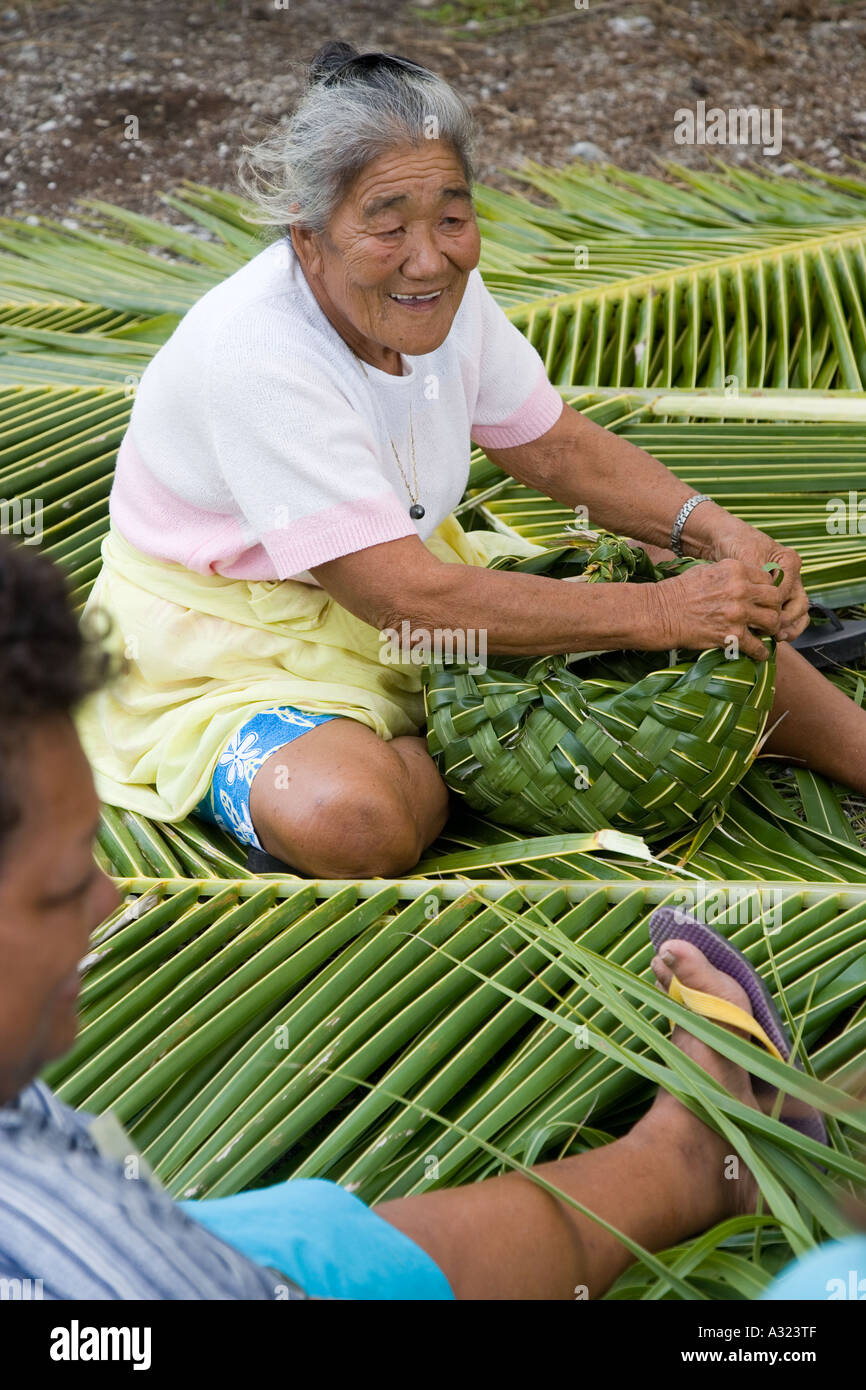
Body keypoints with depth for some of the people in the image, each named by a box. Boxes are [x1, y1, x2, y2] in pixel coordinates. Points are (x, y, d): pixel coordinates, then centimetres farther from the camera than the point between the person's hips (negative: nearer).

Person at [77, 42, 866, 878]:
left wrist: (718, 532, -14)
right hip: (230, 658, -6)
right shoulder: (255, 357, -31)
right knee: (352, 818, -37)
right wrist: (661, 611, -32)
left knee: (720, 623, -7)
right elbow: (412, 601, -33)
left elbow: (562, 451, 4)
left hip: (408, 580, 7)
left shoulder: (444, 291, -7)